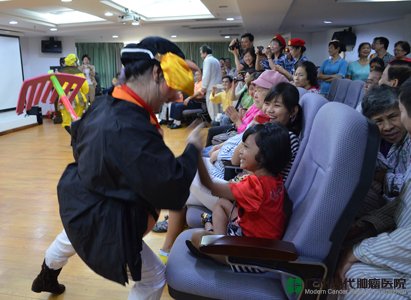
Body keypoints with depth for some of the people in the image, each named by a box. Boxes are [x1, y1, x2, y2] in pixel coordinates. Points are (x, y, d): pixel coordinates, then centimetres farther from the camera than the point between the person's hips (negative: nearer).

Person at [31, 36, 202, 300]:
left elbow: (78, 138, 10)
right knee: (154, 278, 7)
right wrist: (192, 148, -20)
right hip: (100, 223, -9)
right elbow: (173, 188, -34)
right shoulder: (131, 129, -37)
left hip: (79, 202, 10)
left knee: (70, 238, 40)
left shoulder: (104, 103, -8)